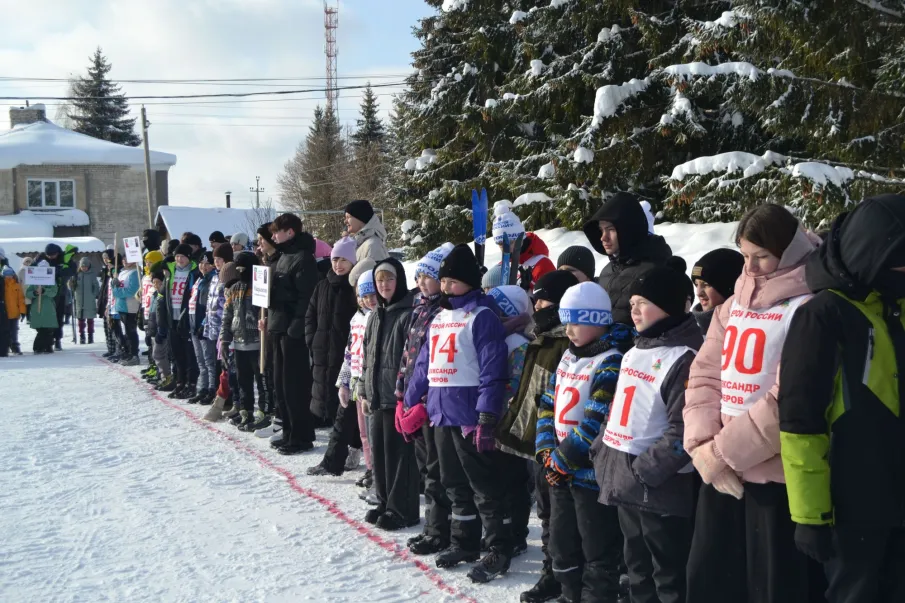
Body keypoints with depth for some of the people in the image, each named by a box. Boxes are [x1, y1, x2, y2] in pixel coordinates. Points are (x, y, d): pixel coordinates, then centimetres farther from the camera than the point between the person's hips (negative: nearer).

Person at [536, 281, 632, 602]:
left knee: (598, 551, 3)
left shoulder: (610, 365, -17)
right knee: (562, 542, 20)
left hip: (592, 472, -9)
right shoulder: (568, 358, 11)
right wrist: (547, 450, -1)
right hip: (559, 470, 9)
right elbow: (547, 405, 12)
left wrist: (562, 460, -15)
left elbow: (595, 424, -22)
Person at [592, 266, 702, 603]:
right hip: (622, 482, 9)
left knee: (668, 576, 1)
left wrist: (646, 470, -20)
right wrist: (601, 454, 14)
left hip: (660, 488, -9)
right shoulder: (634, 353, 15)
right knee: (637, 569, 19)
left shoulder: (685, 357, -15)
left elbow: (683, 430, -20)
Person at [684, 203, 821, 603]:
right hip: (720, 471, 7)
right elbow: (705, 374, 9)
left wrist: (721, 452, -15)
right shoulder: (736, 303, 13)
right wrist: (702, 444, -6)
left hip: (777, 476, -7)